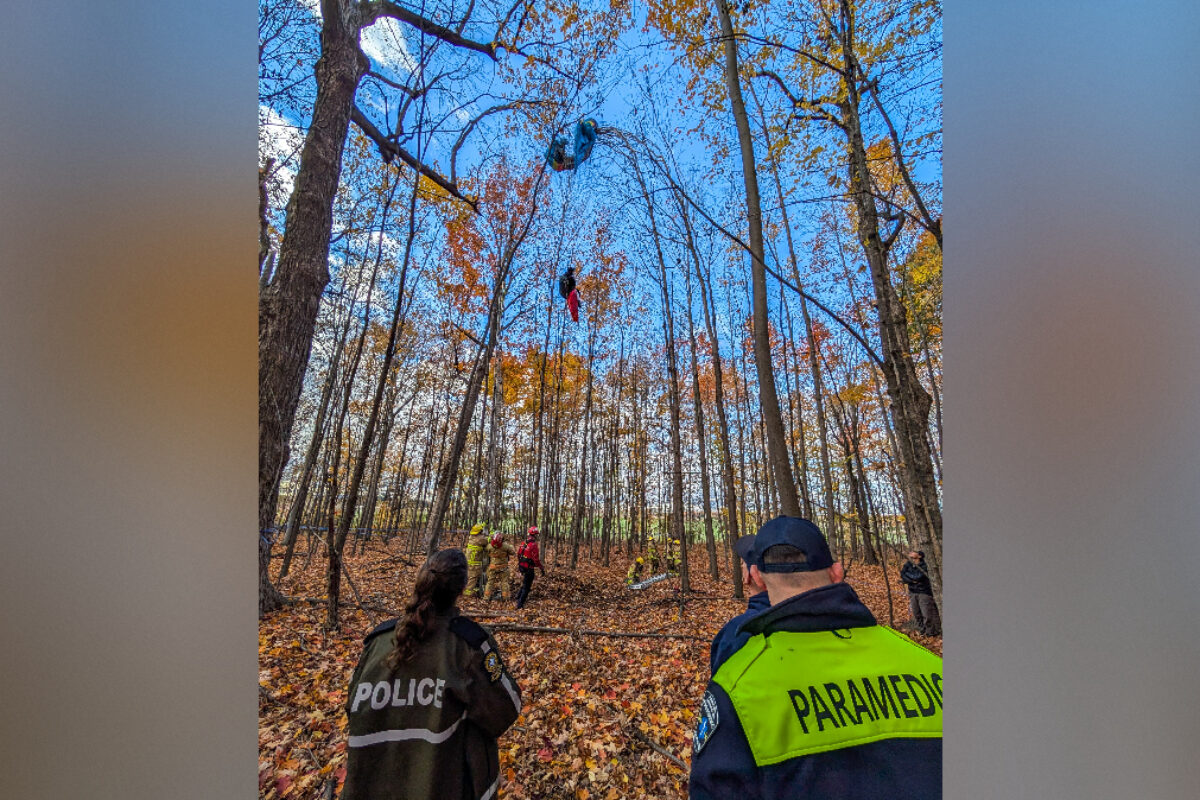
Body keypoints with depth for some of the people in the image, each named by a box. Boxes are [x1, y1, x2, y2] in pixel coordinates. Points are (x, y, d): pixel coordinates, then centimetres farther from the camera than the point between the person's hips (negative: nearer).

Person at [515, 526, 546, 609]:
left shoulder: (524, 543, 3)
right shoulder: (533, 545, -22)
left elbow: (518, 554, 13)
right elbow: (536, 559, -23)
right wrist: (542, 569, -14)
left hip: (522, 567, 8)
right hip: (529, 569, -8)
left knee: (524, 584, 28)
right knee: (526, 587, 6)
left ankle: (518, 597, 36)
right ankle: (520, 605, 10)